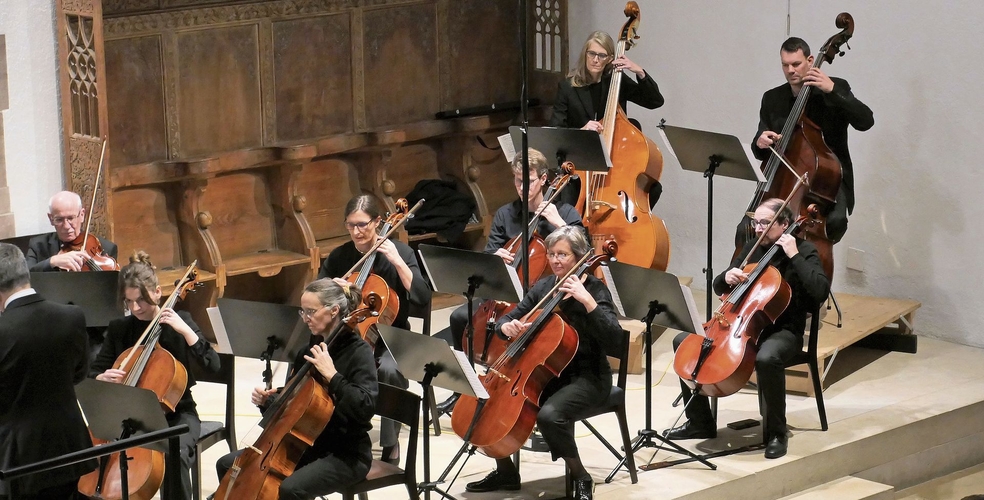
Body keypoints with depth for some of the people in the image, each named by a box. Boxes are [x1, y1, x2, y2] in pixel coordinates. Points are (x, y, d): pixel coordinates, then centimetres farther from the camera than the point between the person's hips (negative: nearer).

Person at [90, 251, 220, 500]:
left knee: (174, 454, -34)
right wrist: (103, 378, -15)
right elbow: (94, 373, 8)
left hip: (176, 414, -2)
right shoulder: (119, 329, 3)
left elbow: (213, 365, -13)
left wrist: (185, 331, -23)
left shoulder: (178, 321, -3)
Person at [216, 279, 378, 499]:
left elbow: (366, 407, -28)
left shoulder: (358, 352, -14)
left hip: (346, 454, -8)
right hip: (305, 444, 8)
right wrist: (267, 401, -2)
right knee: (228, 465, 4)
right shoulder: (310, 348, 8)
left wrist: (332, 375, -30)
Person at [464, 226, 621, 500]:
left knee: (549, 414, -35)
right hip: (545, 373, 7)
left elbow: (613, 338, -25)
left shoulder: (594, 289, -12)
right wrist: (506, 326, -14)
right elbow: (508, 318, 10)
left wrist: (587, 300, -33)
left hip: (586, 378, -7)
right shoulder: (543, 287, 6)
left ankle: (580, 477, -11)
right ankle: (505, 471, 11)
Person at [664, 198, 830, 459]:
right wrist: (727, 277, -8)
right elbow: (719, 289, 16)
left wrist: (795, 256, -24)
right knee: (684, 341, -5)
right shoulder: (753, 248, 9)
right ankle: (700, 422, 5)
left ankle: (777, 432, -20)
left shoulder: (804, 252, -8)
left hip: (782, 331, -7)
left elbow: (820, 291, -26)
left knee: (767, 358, -41)